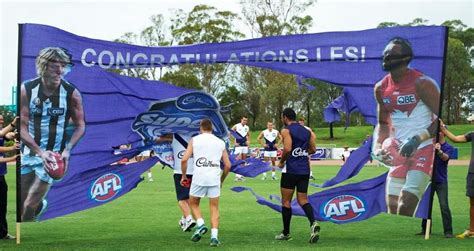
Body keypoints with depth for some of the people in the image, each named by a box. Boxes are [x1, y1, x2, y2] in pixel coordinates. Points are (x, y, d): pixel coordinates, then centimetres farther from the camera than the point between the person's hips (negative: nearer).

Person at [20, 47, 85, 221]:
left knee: (29, 206, -4)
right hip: (29, 152, 2)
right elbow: (21, 127, -12)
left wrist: (67, 150, -17)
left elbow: (80, 126, -3)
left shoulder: (72, 93, -13)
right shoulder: (26, 90, -12)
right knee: (20, 205, 13)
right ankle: (40, 205, 46)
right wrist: (40, 152, -23)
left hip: (54, 155, -2)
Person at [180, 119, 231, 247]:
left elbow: (184, 159, -3)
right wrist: (221, 180, 25)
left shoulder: (194, 140, 6)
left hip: (199, 177, -2)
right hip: (214, 178, 2)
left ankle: (200, 224, -4)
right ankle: (214, 236, -2)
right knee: (214, 208, 9)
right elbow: (228, 165, 11)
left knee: (194, 204, 18)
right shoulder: (220, 142, 13)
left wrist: (183, 176, 11)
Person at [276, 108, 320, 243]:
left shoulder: (286, 131, -8)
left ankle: (286, 233, 13)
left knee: (286, 202, 7)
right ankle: (313, 223, -18)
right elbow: (313, 150, 15)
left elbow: (287, 148, -21)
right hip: (305, 170, 6)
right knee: (303, 200, 9)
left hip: (291, 170, -6)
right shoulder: (307, 131, 12)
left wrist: (281, 162, -5)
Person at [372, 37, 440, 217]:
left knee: (406, 207, -18)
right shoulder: (381, 88, 7)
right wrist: (377, 147, 2)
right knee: (392, 210, 9)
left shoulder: (422, 84, -14)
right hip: (399, 152, 7)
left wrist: (418, 138, -23)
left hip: (425, 149, -7)